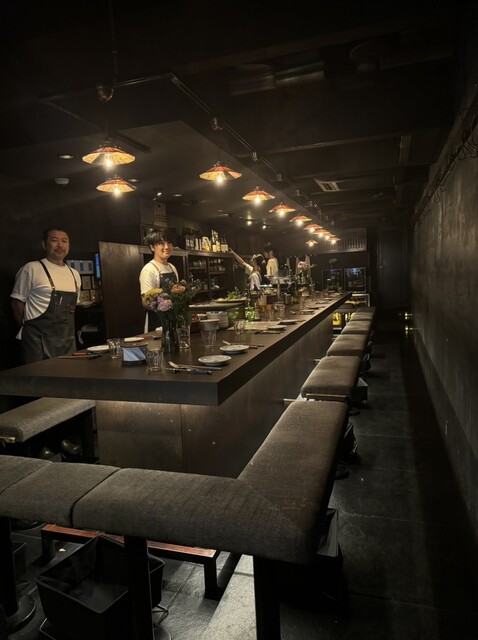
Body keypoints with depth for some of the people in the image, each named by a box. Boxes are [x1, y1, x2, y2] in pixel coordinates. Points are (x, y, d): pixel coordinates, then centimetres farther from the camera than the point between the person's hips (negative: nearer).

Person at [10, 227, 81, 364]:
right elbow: (18, 302, -1)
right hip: (39, 341, -5)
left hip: (68, 341, 5)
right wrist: (29, 329, 2)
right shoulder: (31, 269, -5)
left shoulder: (74, 274, 12)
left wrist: (66, 330, 15)